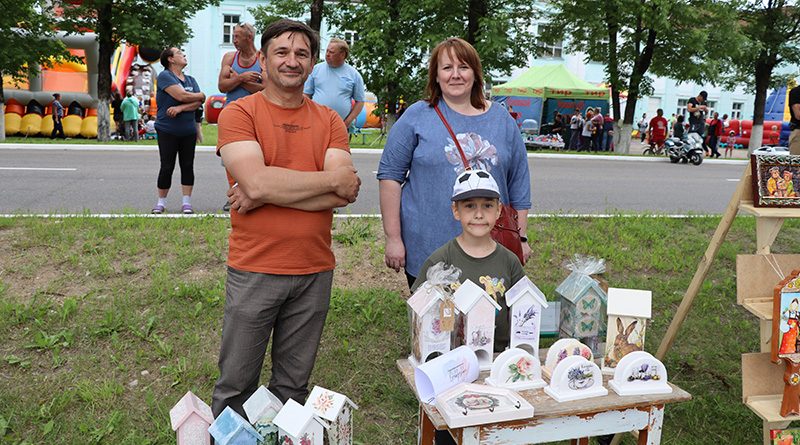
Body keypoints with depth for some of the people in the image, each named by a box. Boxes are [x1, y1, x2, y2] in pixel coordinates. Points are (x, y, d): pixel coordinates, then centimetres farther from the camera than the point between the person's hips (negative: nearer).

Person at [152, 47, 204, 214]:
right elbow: (182, 96, -19)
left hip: (188, 131, 5)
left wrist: (180, 108, -18)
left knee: (187, 166, 3)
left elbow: (198, 103, -2)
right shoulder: (164, 76, -6)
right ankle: (161, 201, 11)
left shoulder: (191, 80, 11)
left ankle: (186, 202, 9)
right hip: (167, 130, -5)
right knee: (167, 167, -1)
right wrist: (200, 95, -3)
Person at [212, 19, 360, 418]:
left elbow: (344, 193, -9)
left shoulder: (329, 121, 6)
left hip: (315, 271, 3)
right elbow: (257, 182, -21)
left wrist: (268, 192, -16)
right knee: (235, 385, 11)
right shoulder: (239, 114, -4)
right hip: (254, 271, -2)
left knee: (293, 385, 16)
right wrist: (331, 179, -12)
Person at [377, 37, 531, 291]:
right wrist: (393, 238, -6)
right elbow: (390, 175, -2)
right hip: (425, 252, -2)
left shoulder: (502, 120, 8)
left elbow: (519, 185, 11)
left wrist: (521, 238, 9)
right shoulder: (416, 117, -1)